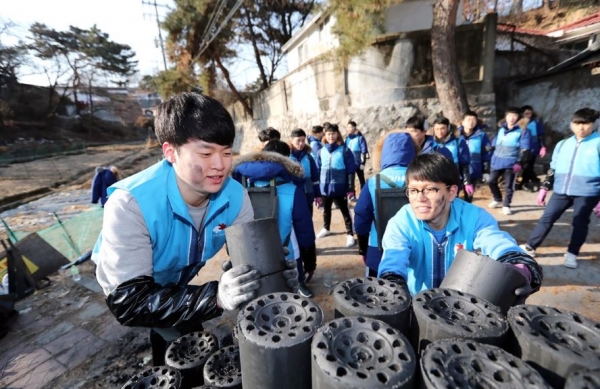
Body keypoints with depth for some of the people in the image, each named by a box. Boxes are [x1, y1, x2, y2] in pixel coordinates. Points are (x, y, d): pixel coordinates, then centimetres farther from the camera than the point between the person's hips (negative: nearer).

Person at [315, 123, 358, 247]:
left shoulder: (345, 151, -9)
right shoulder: (321, 151, 1)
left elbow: (351, 171, -8)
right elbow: (317, 170, 7)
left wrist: (351, 187, -10)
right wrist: (317, 187, 7)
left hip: (339, 187, -4)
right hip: (325, 187, 4)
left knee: (344, 210, 6)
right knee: (326, 209, 21)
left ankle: (350, 234, 18)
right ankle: (326, 229, 42)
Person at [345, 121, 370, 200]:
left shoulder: (360, 137, -11)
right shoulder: (348, 138, 7)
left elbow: (364, 151, -12)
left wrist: (362, 163, -15)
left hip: (358, 162, -5)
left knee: (361, 179, 7)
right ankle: (352, 195, 19)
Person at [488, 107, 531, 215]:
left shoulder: (522, 131, -3)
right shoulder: (501, 129, 13)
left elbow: (524, 149, -9)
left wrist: (519, 163, -19)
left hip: (511, 163, -5)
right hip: (497, 161, 5)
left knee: (508, 185, 2)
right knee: (491, 181, 8)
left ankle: (506, 205, 16)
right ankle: (498, 199, 31)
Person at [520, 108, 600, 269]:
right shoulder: (563, 144, 8)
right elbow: (553, 169, 13)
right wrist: (544, 188, 9)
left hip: (587, 194, -3)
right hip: (561, 191, 3)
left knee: (580, 224, 6)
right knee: (546, 219, 5)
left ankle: (571, 254, 21)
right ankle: (530, 247, 13)